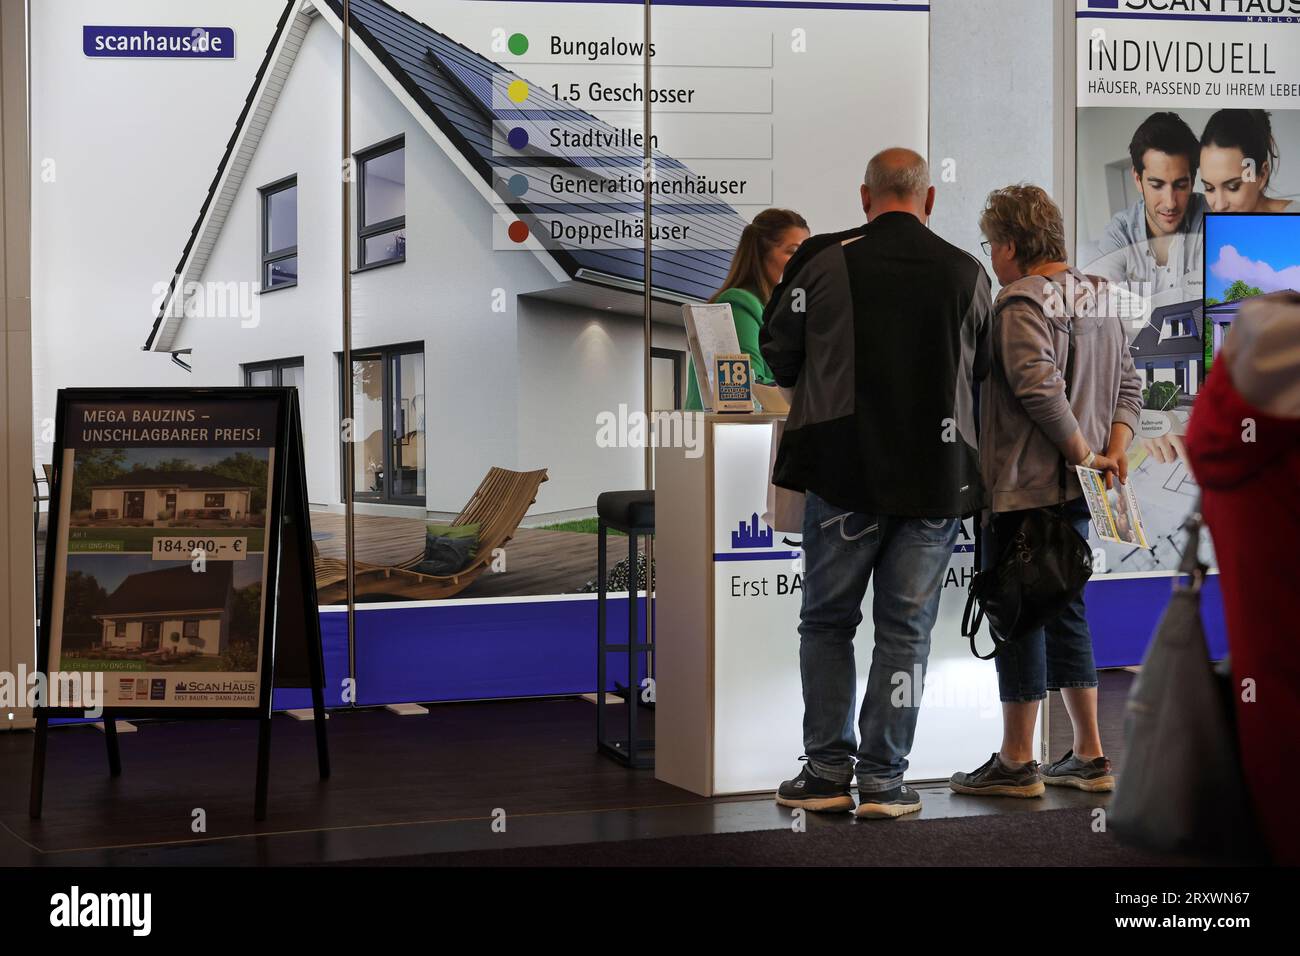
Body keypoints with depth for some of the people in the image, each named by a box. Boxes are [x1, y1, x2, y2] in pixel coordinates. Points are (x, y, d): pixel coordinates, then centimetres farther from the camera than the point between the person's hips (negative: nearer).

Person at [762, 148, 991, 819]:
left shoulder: (824, 260, -3)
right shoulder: (967, 274, 2)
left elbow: (780, 354, 3)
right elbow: (983, 369, 13)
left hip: (844, 468, -1)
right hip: (936, 474, 1)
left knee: (827, 620, 12)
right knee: (905, 631, 8)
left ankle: (827, 770, 10)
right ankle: (883, 781, 8)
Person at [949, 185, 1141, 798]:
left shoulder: (1021, 300, -14)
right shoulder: (1098, 298, 13)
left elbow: (1039, 388, -25)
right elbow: (1129, 385, 12)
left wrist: (1083, 452, -16)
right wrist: (1114, 451, 1)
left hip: (1024, 485, -9)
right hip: (1075, 490, 9)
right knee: (1064, 611, 16)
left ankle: (1016, 763, 6)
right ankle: (1089, 757, 19)